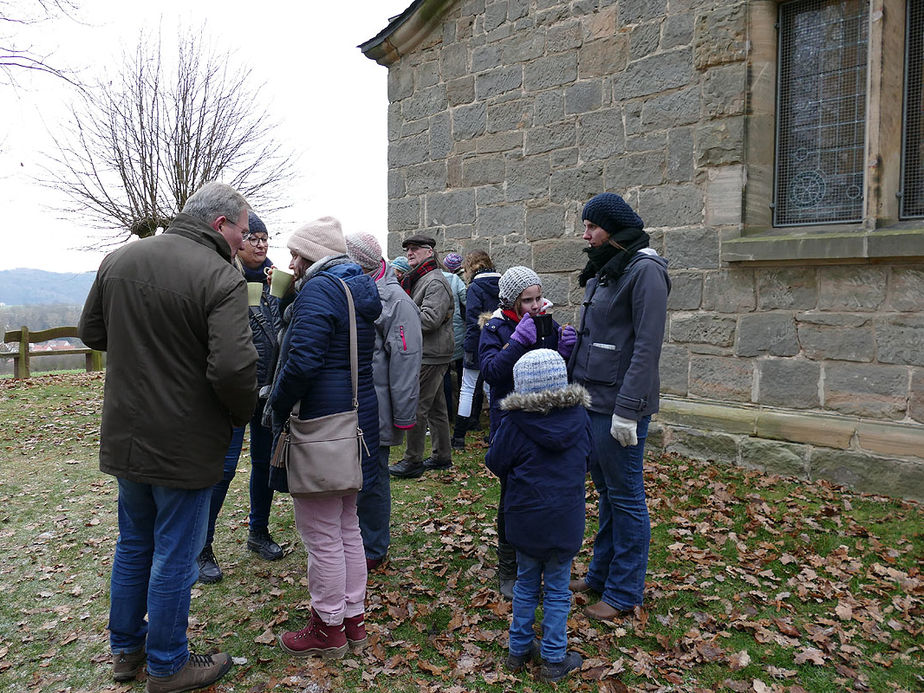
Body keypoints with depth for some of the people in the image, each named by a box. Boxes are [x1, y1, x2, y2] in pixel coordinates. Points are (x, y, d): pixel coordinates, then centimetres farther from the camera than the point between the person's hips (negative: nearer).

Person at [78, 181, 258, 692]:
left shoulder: (118, 260, 1)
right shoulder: (221, 278, -21)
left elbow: (91, 332, 12)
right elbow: (233, 368, -29)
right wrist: (242, 414, -10)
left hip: (123, 435, 7)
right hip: (184, 444, -6)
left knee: (133, 543, 23)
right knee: (174, 556, 10)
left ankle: (125, 649, 40)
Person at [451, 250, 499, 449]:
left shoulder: (475, 288, -11)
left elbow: (473, 321, -17)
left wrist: (469, 348, -14)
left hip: (478, 348, -7)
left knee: (467, 390, -2)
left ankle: (459, 437, -1)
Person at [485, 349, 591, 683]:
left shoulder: (515, 423, -15)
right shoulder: (579, 416, -6)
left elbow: (496, 463, -5)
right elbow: (585, 462, 8)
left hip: (525, 520, -1)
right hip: (565, 522, 1)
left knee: (526, 586, 18)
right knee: (557, 591, 13)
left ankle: (519, 650, 32)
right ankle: (554, 660, 22)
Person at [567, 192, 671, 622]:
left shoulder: (645, 271, -13)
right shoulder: (601, 272, 15)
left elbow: (646, 347, -19)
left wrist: (627, 410, -22)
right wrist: (573, 382, 14)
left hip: (619, 407, -9)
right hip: (592, 400, 9)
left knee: (625, 497, 3)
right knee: (605, 490, 19)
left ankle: (624, 594, 17)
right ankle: (601, 574, 34)